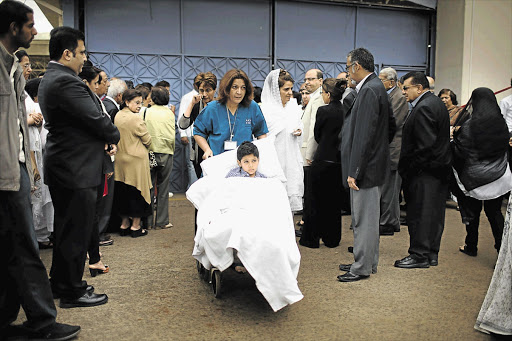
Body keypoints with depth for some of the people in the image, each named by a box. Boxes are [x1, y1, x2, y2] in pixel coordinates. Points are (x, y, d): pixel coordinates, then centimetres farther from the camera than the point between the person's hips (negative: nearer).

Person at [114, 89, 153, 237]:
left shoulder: (117, 116, 5)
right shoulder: (135, 118, -17)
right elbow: (147, 140, -9)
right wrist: (145, 149, 11)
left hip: (120, 158, 7)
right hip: (136, 159, -7)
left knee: (122, 191, 12)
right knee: (137, 191, 3)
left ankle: (124, 224, 21)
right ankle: (135, 226, 9)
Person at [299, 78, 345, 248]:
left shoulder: (323, 111, -13)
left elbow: (317, 135, 0)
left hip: (323, 160, -5)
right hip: (340, 161, 5)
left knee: (317, 201, 6)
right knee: (335, 201, 14)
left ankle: (311, 239, 14)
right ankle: (332, 239, 23)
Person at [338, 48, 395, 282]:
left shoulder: (369, 90, -18)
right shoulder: (377, 87, 14)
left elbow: (364, 135, -22)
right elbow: (391, 126, 20)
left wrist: (354, 171, -21)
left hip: (367, 166, -10)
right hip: (374, 163, 10)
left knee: (364, 219, 0)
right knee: (366, 218, 18)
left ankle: (362, 268, 11)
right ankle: (367, 261, 30)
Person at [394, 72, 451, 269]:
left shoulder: (423, 108, -18)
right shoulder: (436, 103, 14)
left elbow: (425, 145, -23)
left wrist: (410, 169, -15)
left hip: (424, 172, -10)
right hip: (439, 169, 10)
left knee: (419, 214, -1)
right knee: (434, 213, 14)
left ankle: (420, 256, 8)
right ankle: (431, 254, 25)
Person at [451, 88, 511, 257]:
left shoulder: (471, 124, -17)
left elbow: (461, 151, -15)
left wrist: (451, 139, 0)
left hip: (475, 178, -4)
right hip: (498, 177, 4)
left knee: (473, 212, 13)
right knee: (494, 212, 13)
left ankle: (471, 246, 26)